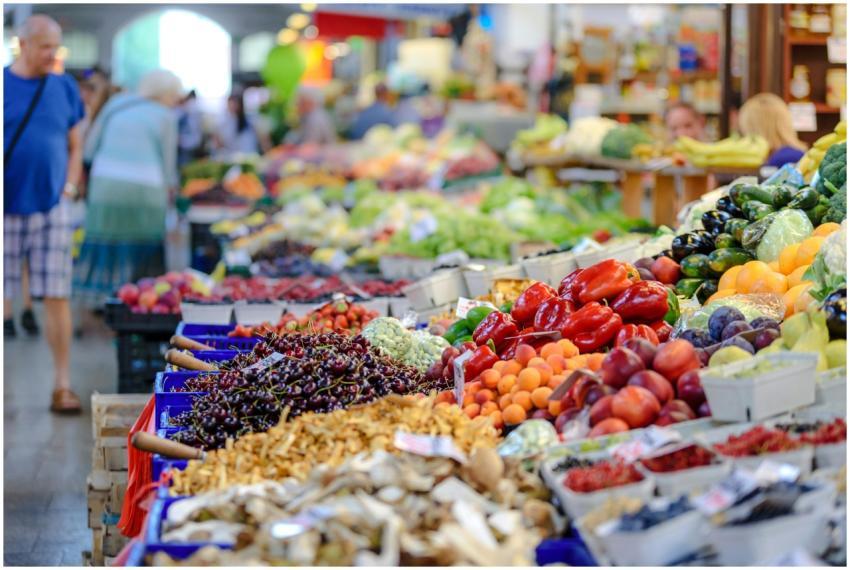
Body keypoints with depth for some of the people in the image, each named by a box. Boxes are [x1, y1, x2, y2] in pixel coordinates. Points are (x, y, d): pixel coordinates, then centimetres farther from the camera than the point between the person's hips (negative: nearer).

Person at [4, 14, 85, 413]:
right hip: (7, 210, -2)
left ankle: (62, 387, 4)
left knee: (57, 297, -1)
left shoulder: (64, 88, 8)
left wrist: (70, 186, 2)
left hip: (51, 207, 2)